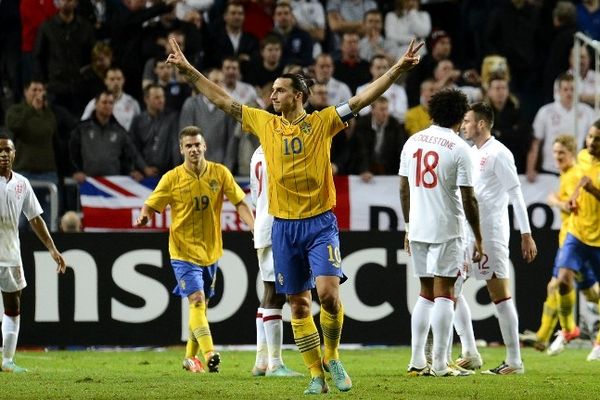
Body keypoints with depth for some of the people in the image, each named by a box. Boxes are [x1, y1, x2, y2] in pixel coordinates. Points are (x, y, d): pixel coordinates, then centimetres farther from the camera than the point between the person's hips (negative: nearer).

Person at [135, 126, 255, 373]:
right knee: (197, 301, -17)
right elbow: (151, 205, -5)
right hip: (184, 251, -4)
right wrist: (143, 217, -28)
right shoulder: (172, 178, -7)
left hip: (211, 251, 4)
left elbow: (240, 202, 0)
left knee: (201, 306, 12)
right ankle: (209, 354, -26)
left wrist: (255, 228, -13)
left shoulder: (220, 173, -2)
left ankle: (191, 357, 26)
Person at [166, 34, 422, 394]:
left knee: (328, 292, -18)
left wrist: (398, 69, -16)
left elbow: (363, 99, -7)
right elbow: (224, 101, 14)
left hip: (320, 223, -4)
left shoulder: (323, 122, -1)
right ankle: (317, 375, 11)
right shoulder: (265, 123, 8)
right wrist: (189, 71, 15)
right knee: (299, 305, 4)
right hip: (283, 226, 4)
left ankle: (332, 357, 4)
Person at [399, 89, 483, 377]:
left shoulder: (412, 142, 7)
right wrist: (478, 240, -3)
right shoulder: (458, 148, -9)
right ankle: (439, 364, -6)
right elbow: (468, 199, -9)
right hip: (447, 229, -5)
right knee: (443, 294, -3)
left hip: (418, 229, 5)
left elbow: (404, 189, 12)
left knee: (426, 294, 14)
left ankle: (417, 361, 11)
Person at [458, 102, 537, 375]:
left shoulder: (498, 153, -11)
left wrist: (526, 235, -16)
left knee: (500, 295, -8)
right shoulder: (471, 153, 15)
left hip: (491, 231, -9)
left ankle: (514, 361, -5)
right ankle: (469, 354, 16)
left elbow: (515, 194, -13)